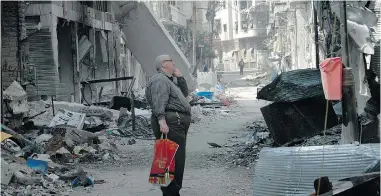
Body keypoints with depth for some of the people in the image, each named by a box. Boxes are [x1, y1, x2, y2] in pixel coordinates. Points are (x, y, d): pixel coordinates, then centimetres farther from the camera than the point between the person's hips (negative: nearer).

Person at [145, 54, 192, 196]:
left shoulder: (170, 80, 26)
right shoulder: (160, 80, -8)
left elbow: (184, 93, 31)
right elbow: (159, 102, -20)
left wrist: (179, 77, 21)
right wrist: (161, 120, -31)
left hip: (178, 123, 11)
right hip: (171, 122, -11)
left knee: (178, 159, 14)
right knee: (174, 159, -14)